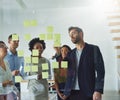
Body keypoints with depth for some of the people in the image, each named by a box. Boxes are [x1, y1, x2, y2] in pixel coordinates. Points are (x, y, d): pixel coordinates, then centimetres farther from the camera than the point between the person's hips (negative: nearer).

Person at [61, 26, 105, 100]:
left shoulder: (93, 49, 1)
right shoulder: (70, 54, 15)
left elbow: (100, 71, -6)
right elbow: (69, 74, 14)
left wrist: (98, 91, -17)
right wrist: (66, 93, 7)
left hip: (88, 93, -4)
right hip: (72, 93, 4)